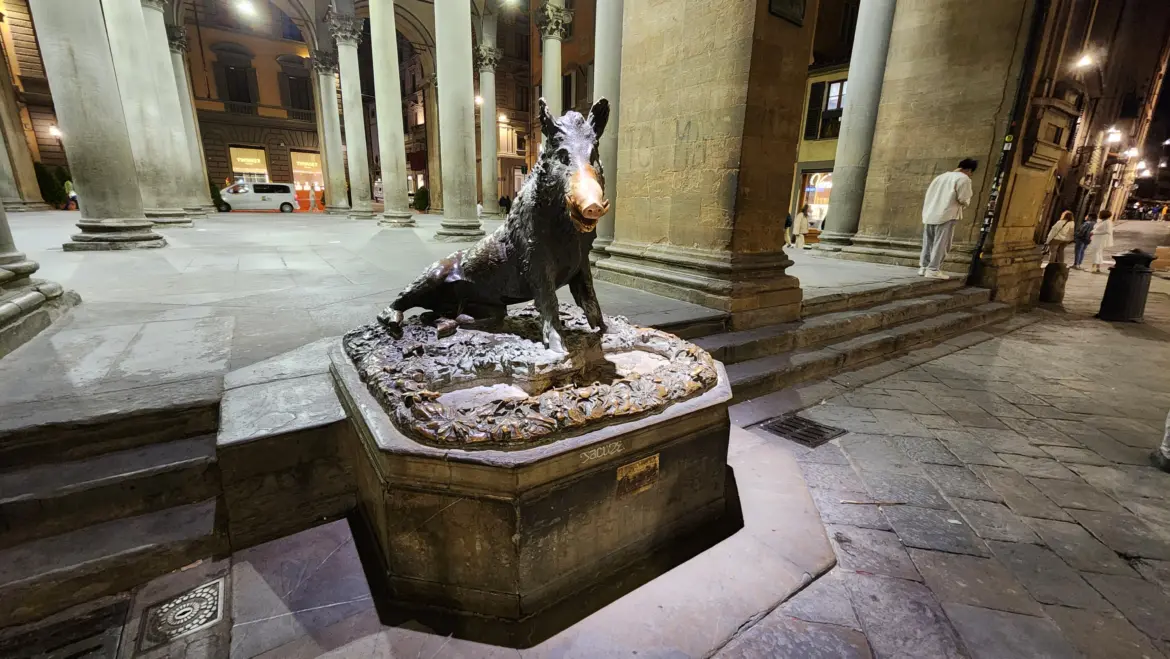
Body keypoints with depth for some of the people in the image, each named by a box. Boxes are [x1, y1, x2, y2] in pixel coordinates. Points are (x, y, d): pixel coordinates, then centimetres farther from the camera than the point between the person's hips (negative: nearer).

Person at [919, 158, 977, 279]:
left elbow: (929, 194, 19)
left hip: (929, 214, 7)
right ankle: (933, 270, -8)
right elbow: (963, 199, -7)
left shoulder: (941, 176, 20)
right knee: (941, 244, -5)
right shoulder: (963, 178, -2)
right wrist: (966, 203, 13)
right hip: (946, 216, -7)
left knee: (928, 243, 12)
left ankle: (924, 267, 15)